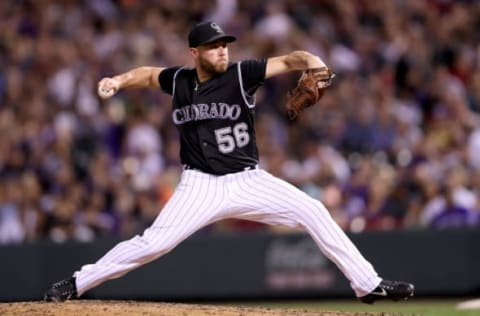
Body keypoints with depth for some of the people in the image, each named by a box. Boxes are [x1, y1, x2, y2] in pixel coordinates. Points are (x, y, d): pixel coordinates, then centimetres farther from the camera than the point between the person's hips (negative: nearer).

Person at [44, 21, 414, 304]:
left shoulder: (241, 74, -6)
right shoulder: (179, 81, 2)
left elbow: (288, 61, -15)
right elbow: (148, 74, 22)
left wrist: (312, 62, -36)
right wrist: (118, 81, 4)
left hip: (248, 181, 0)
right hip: (200, 185, 0)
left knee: (313, 211, -13)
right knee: (153, 243, -12)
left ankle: (368, 284, -5)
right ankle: (77, 283, 1)